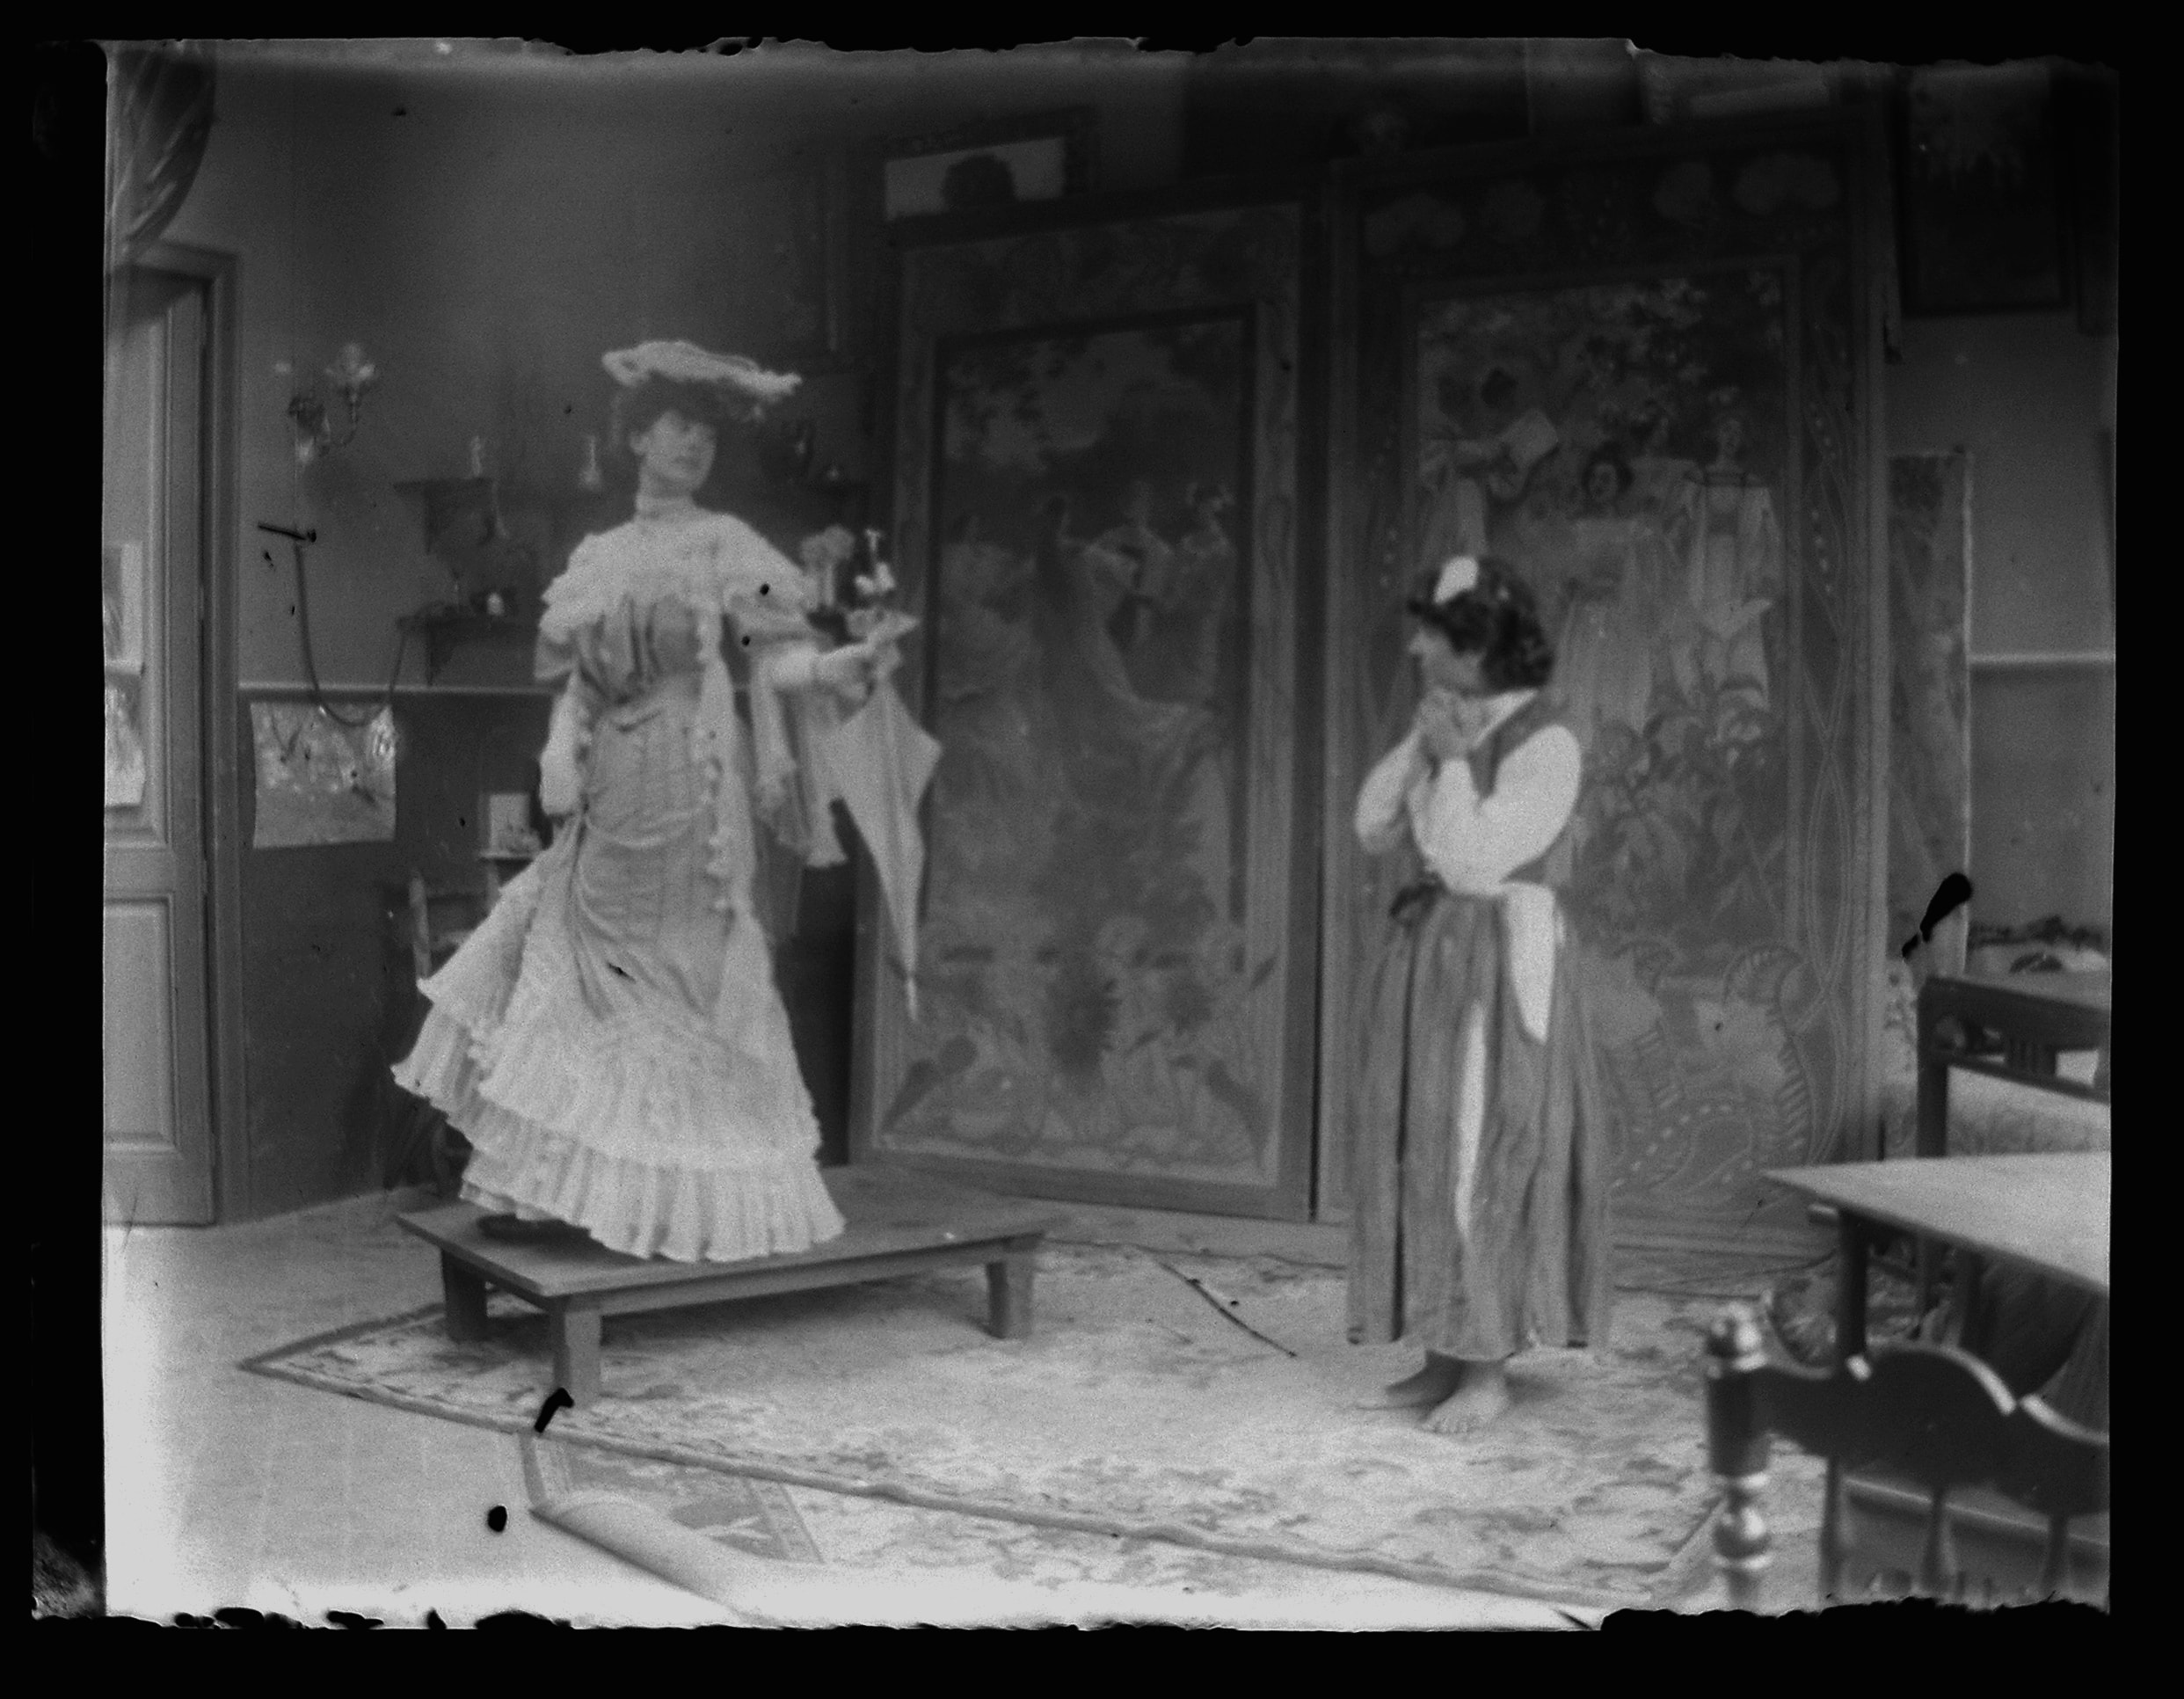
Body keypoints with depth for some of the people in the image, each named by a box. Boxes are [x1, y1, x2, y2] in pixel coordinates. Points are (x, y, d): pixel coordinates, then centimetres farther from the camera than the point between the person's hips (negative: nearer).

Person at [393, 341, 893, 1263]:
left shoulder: (725, 546, -1)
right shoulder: (599, 556, 14)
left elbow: (774, 654, -10)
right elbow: (575, 675, 14)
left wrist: (830, 667, -29)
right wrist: (562, 750, 1)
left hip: (686, 776, -5)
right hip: (611, 785, 5)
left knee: (680, 978, -3)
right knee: (569, 957, 4)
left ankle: (695, 1191, 6)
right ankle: (555, 1188, 12)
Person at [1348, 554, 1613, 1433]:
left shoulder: (1546, 745, -15)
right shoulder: (1453, 726, 8)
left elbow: (1474, 863, -19)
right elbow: (1372, 830, 6)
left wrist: (1453, 760, -15)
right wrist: (1421, 745, -4)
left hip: (1498, 959, -8)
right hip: (1428, 954, 8)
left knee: (1483, 1158, -3)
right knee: (1428, 1154, 10)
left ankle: (1489, 1373, 8)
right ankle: (1447, 1358, 20)